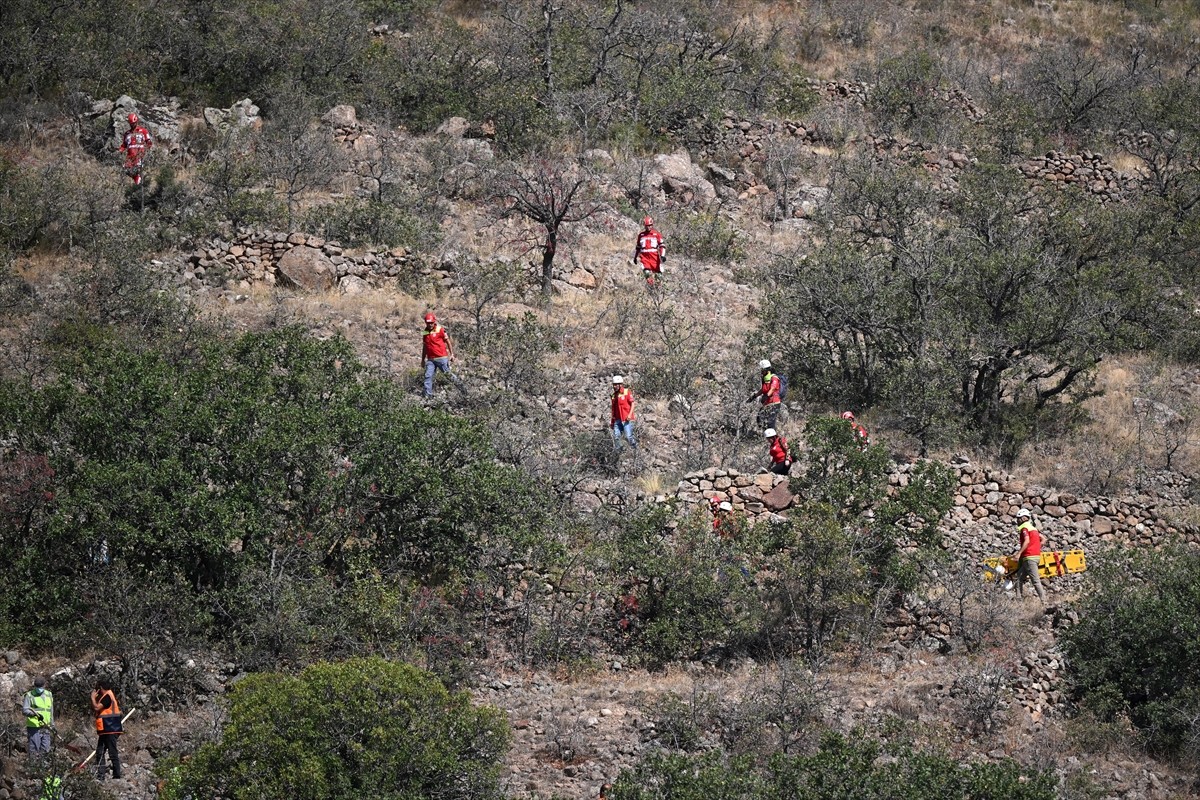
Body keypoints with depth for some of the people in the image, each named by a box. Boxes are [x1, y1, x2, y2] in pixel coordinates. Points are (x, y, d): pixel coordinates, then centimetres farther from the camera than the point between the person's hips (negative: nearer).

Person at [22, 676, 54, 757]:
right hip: (34, 727, -5)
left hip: (45, 727, 5)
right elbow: (25, 710, -12)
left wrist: (52, 724, 20)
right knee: (34, 750, -6)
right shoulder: (29, 695, -2)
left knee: (46, 750, 5)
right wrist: (35, 714, -30)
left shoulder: (49, 695, 15)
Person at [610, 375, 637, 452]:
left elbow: (632, 404, -5)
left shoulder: (627, 392, -4)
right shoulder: (614, 395, 14)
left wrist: (630, 414, -18)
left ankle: (635, 450, 5)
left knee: (629, 436, -8)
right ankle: (617, 452, 6)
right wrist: (612, 421, 20)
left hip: (626, 420, -6)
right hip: (617, 420, 6)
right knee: (616, 437, -1)